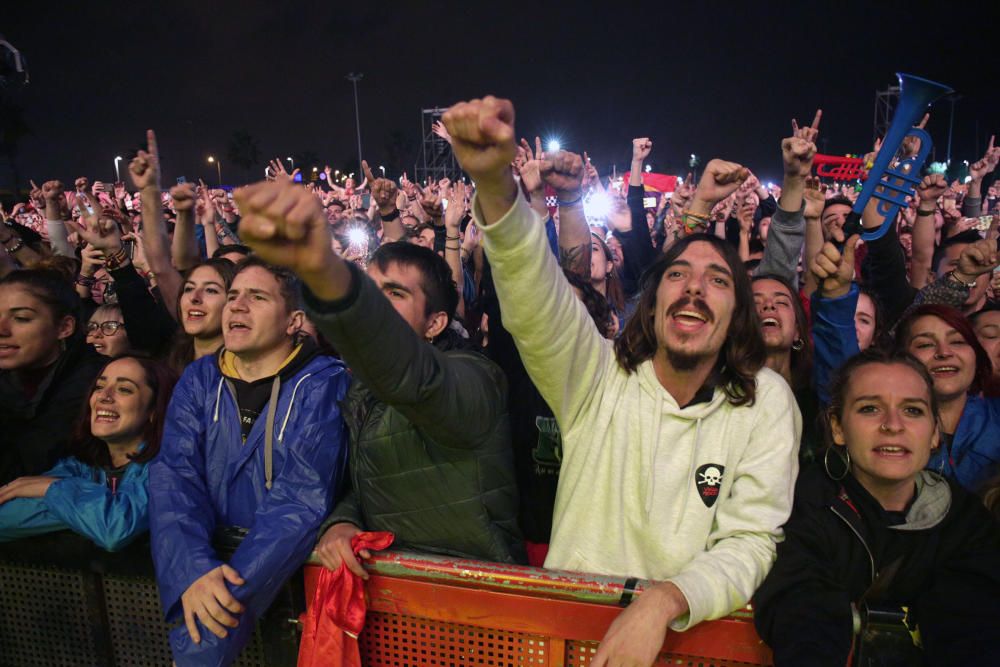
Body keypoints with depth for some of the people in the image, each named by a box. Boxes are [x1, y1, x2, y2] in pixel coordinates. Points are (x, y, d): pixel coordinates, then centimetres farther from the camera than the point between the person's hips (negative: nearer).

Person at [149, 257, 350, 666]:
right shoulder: (199, 379, 4)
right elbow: (175, 475, -7)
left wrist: (230, 590, -28)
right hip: (210, 547, 4)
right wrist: (193, 569, -23)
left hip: (280, 555, -4)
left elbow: (302, 495, -18)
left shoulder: (323, 384, -11)